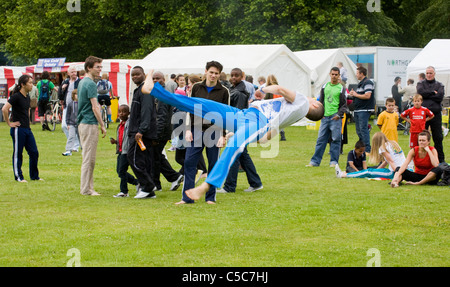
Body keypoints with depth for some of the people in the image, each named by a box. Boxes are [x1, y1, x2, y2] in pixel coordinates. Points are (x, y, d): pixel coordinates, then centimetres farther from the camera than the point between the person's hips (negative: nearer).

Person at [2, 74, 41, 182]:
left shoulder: (27, 97, 12)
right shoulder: (16, 97, -13)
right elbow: (4, 109, -22)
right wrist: (9, 123, -16)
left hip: (27, 129, 8)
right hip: (18, 129, -8)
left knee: (34, 153, 7)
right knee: (17, 154, 1)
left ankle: (34, 176, 16)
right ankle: (18, 177, 10)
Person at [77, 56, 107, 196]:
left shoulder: (82, 82, 15)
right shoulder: (91, 84, -15)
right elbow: (95, 108, -18)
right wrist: (102, 125, -12)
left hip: (82, 122, 10)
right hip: (90, 124, -10)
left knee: (87, 158, 13)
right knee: (89, 158, -5)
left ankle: (87, 187, 16)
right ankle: (86, 189, -3)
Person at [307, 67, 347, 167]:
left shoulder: (341, 88, 4)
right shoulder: (325, 86, 14)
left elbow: (344, 105, 3)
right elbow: (321, 101, 18)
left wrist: (339, 114, -11)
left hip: (335, 117, -3)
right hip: (325, 117, 3)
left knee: (335, 139, -2)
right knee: (321, 139, 3)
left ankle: (334, 161, 3)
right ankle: (315, 161, 5)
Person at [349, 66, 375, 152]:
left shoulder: (367, 83, -12)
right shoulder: (360, 83, 19)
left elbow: (367, 96, -22)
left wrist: (355, 94, -12)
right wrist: (353, 94, 7)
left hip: (364, 110, -10)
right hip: (357, 110, 10)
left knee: (363, 129, -13)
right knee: (358, 130, 12)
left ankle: (367, 149, -12)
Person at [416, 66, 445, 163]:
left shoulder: (439, 85, 11)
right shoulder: (421, 84, 11)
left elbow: (440, 97, -7)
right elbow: (420, 92, -11)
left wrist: (427, 95, -7)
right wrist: (433, 93, -7)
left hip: (436, 114, 1)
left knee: (438, 138, 3)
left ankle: (440, 159, 11)